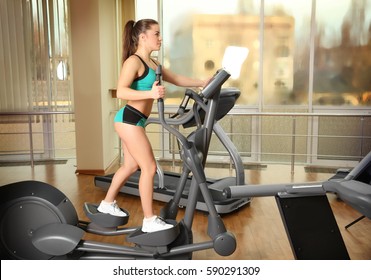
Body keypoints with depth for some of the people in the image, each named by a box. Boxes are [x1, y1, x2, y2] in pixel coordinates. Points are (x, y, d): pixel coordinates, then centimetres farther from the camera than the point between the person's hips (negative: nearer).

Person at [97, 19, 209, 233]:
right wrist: (151, 94, -34)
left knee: (131, 166, 19)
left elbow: (176, 79, 21)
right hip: (129, 120, -10)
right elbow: (121, 91, -24)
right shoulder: (133, 61, -13)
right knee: (149, 168, -6)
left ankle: (108, 204, 36)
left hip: (134, 121, 10)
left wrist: (201, 83, 17)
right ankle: (150, 221, 4)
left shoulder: (152, 63, 15)